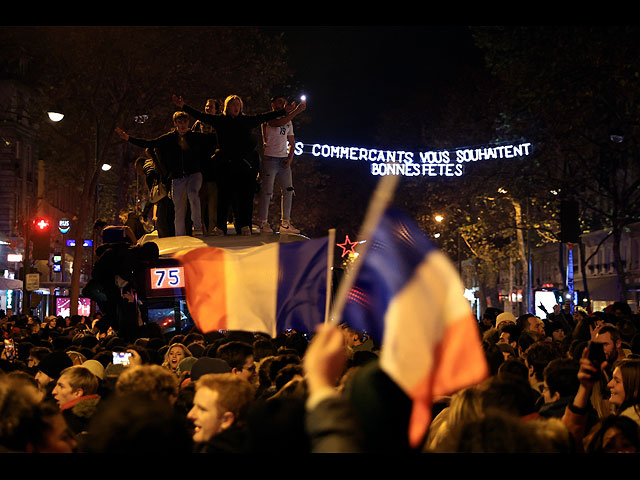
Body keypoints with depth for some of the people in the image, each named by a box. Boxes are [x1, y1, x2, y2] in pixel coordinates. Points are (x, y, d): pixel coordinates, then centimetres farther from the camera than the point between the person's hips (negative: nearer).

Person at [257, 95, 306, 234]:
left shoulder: (288, 121, 18)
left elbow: (292, 143, 19)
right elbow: (279, 123, -25)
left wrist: (290, 158, 2)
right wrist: (297, 110, -25)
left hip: (284, 160, 6)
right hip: (269, 158, -6)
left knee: (288, 190, 3)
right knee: (267, 191, -5)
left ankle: (285, 223, 8)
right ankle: (263, 223, 2)